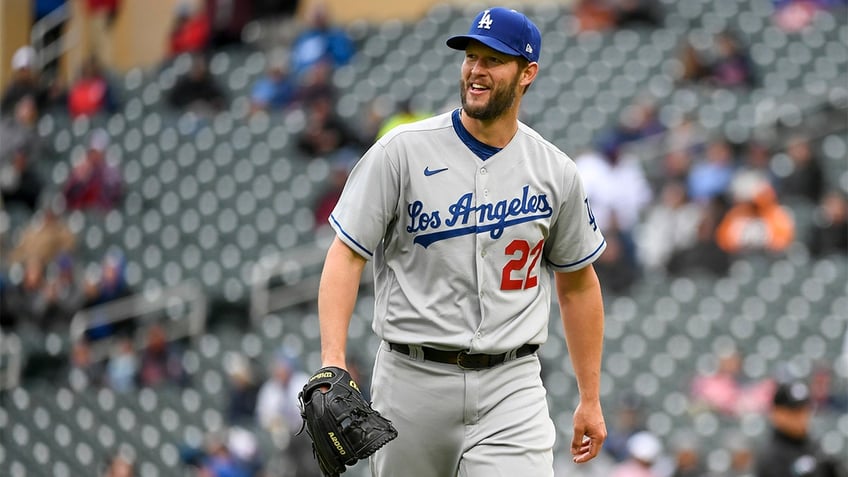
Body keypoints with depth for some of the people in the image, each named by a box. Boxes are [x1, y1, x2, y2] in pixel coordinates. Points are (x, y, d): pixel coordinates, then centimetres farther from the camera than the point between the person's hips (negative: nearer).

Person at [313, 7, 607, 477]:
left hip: (511, 386, 1)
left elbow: (577, 284, 15)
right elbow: (346, 255, -5)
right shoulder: (402, 151, -3)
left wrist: (590, 400, 14)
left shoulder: (556, 173, 5)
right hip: (413, 380, 0)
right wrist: (332, 362, -18)